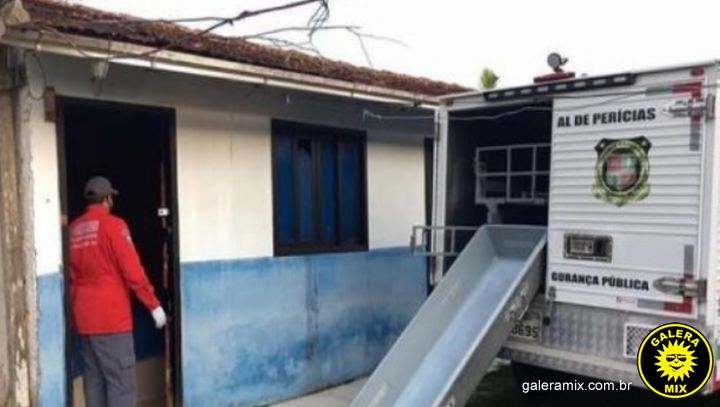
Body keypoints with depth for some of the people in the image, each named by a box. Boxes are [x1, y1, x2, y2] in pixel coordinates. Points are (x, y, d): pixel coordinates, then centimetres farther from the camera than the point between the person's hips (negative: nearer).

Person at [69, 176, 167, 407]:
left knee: (93, 379, 11)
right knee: (120, 381, -3)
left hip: (83, 316, 7)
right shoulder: (113, 225, -9)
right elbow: (132, 270, -14)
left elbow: (71, 274, 14)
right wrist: (154, 305, -8)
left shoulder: (73, 229, 9)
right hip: (111, 316, -7)